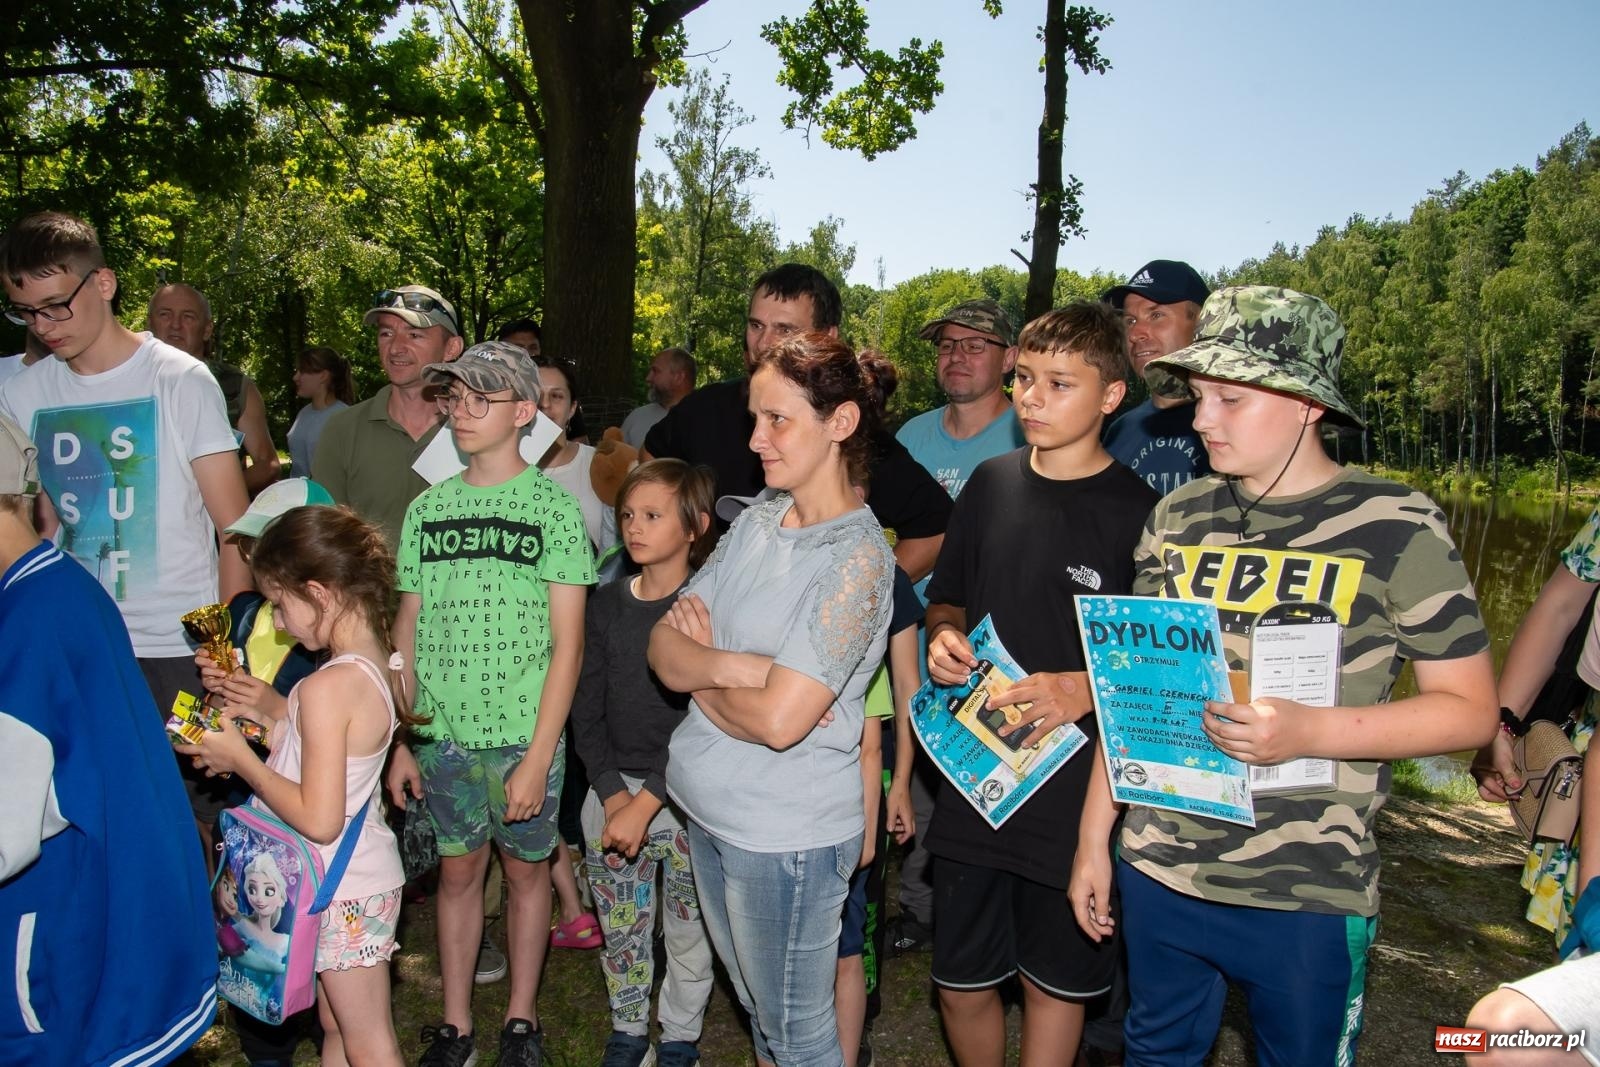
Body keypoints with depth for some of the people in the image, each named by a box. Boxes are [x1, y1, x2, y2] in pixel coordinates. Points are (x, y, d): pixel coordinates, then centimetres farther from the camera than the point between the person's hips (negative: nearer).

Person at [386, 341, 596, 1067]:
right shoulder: (428, 508, 5)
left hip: (522, 733, -3)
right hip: (443, 733, 3)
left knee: (525, 869, 11)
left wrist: (539, 756, -12)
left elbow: (567, 644, -8)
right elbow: (407, 631, 9)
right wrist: (399, 741, 5)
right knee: (458, 869, 14)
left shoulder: (552, 506, -6)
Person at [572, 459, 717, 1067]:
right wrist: (612, 793, -8)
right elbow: (586, 709, 3)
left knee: (688, 930, 10)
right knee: (620, 929, 15)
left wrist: (646, 802, -18)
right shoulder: (607, 604, 3)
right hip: (611, 789, 4)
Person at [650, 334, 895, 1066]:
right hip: (708, 810, 7)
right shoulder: (755, 523, 3)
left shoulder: (857, 557, -19)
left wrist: (700, 671, -8)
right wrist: (736, 666, -20)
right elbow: (665, 644, -1)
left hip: (787, 832, -6)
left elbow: (778, 719, -25)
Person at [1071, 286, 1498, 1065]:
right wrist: (1093, 838, 9)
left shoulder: (1397, 526, -8)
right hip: (1157, 874, 4)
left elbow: (1470, 708, -7)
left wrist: (1311, 732, -23)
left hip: (1309, 896, -3)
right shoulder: (1178, 517, 3)